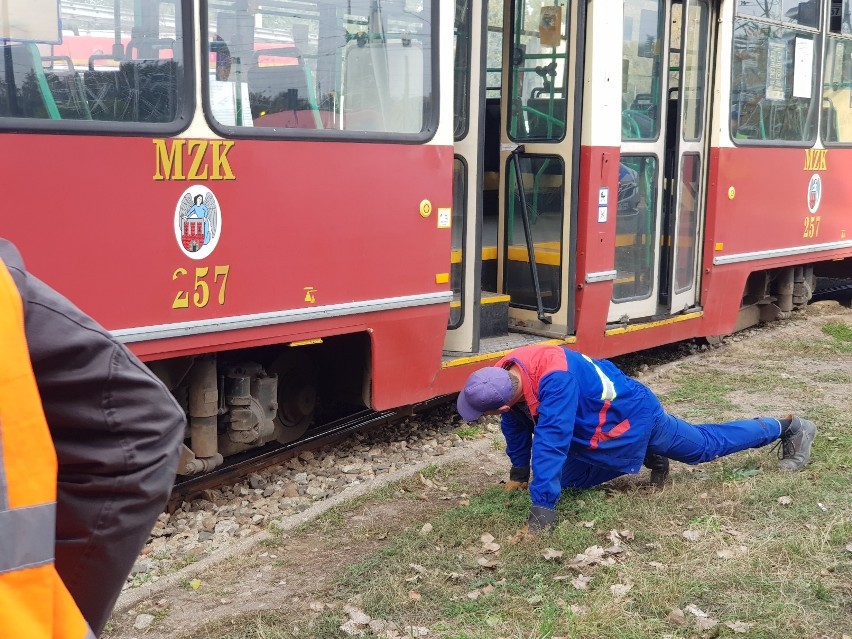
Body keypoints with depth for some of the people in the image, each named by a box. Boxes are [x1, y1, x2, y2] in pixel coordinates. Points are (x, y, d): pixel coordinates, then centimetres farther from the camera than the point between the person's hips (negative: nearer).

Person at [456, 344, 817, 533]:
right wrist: (518, 472, 9)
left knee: (706, 445, 13)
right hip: (596, 423, 8)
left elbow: (550, 441, -45)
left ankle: (790, 429, 36)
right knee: (570, 477, 15)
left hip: (633, 416, -7)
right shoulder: (506, 376, -17)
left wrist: (543, 506, -43)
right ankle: (651, 458, 33)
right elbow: (516, 426, 2)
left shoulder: (554, 379, -43)